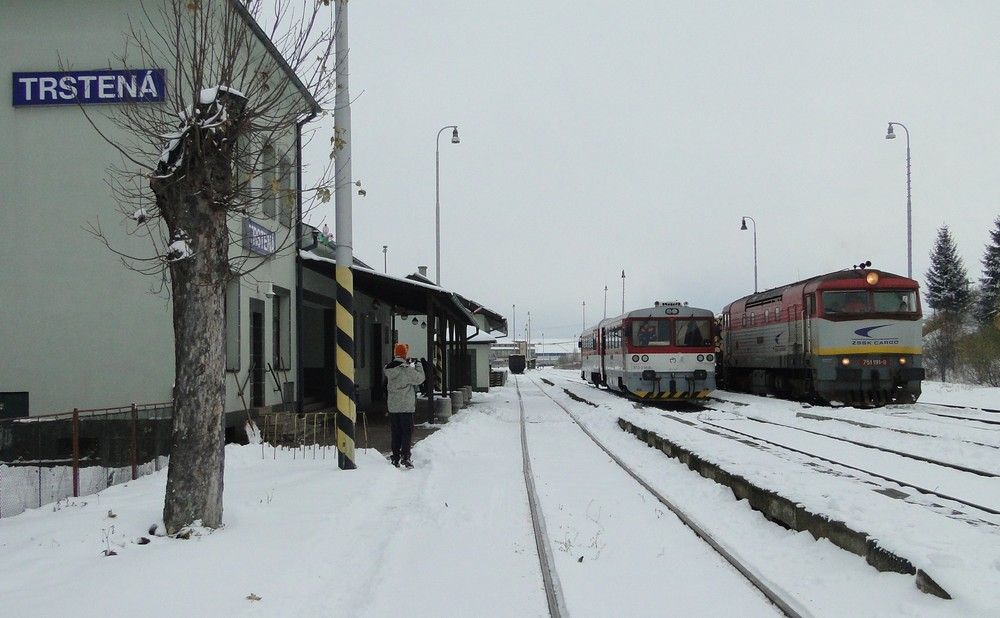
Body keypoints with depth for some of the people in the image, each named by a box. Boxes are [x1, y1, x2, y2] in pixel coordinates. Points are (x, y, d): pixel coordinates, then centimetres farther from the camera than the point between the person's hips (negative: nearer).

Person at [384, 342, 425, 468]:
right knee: (407, 432, 1)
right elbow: (419, 378, -6)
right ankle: (405, 457, -6)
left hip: (392, 407, 5)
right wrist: (418, 365, 9)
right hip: (406, 406, -5)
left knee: (395, 433, 11)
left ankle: (395, 458, 13)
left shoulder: (388, 369, 3)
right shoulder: (407, 369, -15)